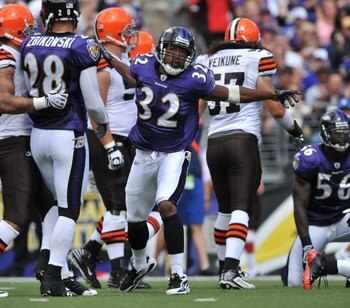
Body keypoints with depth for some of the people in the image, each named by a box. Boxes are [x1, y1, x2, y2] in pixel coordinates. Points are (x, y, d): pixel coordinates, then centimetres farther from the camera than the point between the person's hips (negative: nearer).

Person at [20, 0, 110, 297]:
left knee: (59, 202, 21)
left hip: (38, 135, 5)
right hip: (69, 136, -5)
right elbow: (92, 102, -11)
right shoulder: (83, 47, -14)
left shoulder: (28, 46, 1)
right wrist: (103, 122, 9)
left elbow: (30, 91, 8)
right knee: (69, 210, 3)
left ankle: (58, 269, 12)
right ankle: (53, 275, -3)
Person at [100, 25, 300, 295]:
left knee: (166, 204, -29)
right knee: (134, 218, 15)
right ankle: (141, 264, 47)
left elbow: (232, 94, -8)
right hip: (144, 153, 5)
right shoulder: (145, 66, -7)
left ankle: (179, 276, -23)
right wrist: (109, 59, 24)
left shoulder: (194, 78, -17)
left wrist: (275, 95, -9)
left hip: (175, 154, -5)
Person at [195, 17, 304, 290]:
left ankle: (225, 267, 25)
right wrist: (295, 131, 16)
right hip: (243, 141, -5)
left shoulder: (206, 62, 13)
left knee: (225, 209, 18)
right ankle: (231, 270, -24)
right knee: (241, 209, -10)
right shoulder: (258, 59, 1)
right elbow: (274, 108, 0)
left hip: (214, 144, 5)